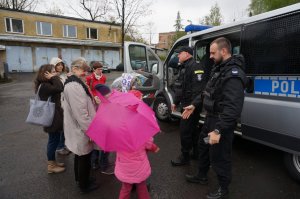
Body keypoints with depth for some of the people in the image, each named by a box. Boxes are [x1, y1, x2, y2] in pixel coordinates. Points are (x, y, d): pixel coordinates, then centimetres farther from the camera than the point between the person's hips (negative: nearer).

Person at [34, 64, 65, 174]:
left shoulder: (47, 85, 12)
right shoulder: (44, 86, -22)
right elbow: (60, 88, -35)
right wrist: (53, 77, -25)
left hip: (54, 117, 11)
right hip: (52, 118, -11)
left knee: (54, 140, 19)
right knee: (53, 141, 2)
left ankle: (53, 161, 34)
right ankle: (51, 166, 18)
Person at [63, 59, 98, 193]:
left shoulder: (75, 83, 10)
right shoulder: (74, 86, -25)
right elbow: (80, 113, -28)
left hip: (78, 128, 11)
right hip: (81, 130, -10)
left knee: (80, 156, 25)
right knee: (85, 158, 7)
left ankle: (79, 179, 45)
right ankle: (84, 186, 26)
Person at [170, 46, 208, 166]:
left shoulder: (195, 67, -17)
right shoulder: (184, 68, 16)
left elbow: (199, 89, -26)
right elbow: (181, 89, 22)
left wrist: (193, 105, -31)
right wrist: (176, 102, 24)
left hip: (192, 106, -10)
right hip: (187, 105, 10)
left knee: (185, 131, -3)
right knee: (193, 129, 19)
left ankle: (185, 157, 13)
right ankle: (196, 153, 34)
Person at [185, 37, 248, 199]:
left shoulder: (233, 74, -25)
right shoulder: (220, 68, 8)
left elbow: (233, 108, -30)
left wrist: (218, 130, -31)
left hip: (221, 123, -10)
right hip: (211, 117, 10)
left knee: (219, 156, 6)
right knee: (203, 146, 24)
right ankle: (201, 176, 46)